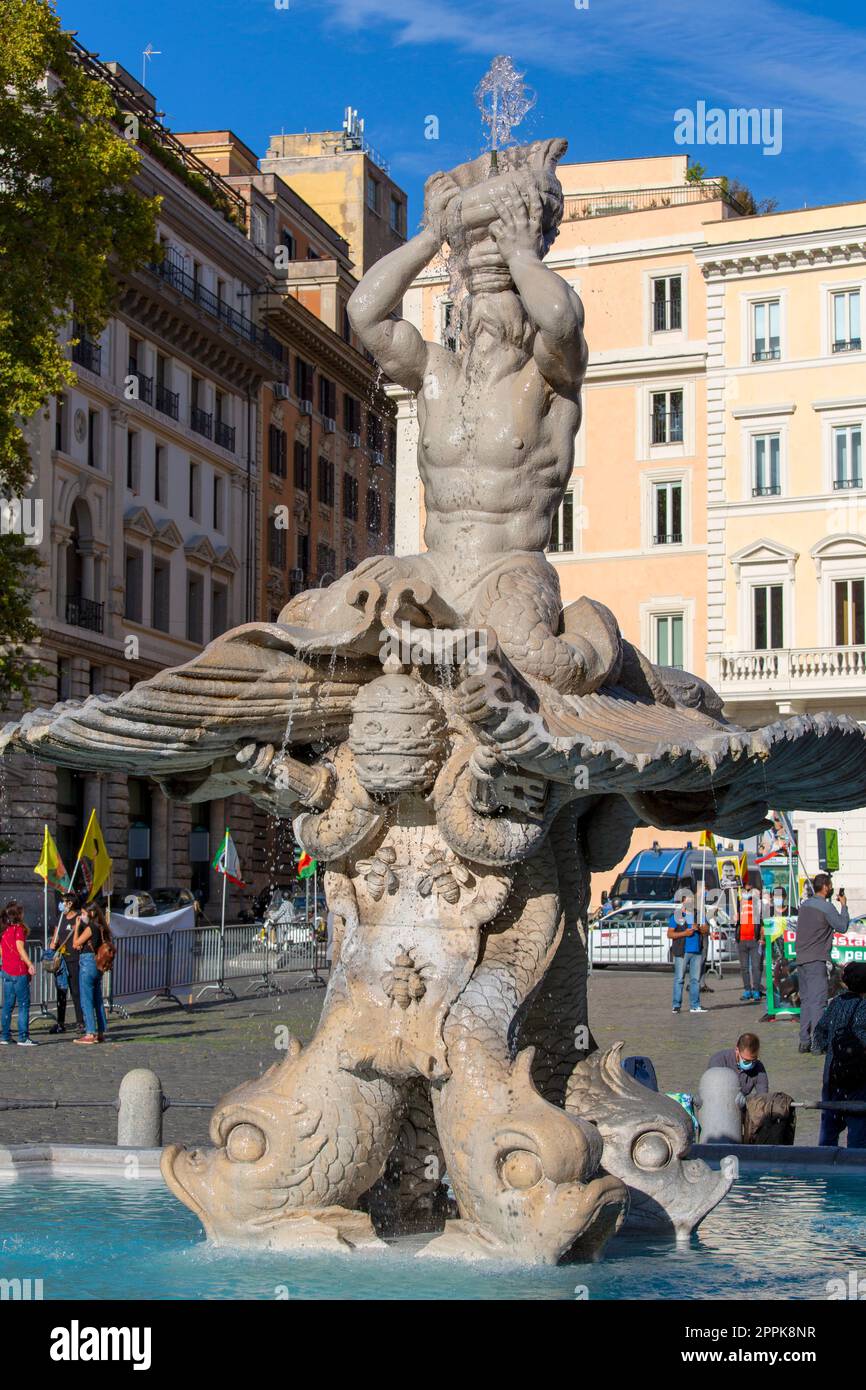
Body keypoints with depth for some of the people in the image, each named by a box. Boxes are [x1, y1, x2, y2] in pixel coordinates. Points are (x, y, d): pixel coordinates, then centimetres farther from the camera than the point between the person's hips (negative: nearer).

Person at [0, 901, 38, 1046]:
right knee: (24, 1005, -3)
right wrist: (30, 964, -23)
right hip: (19, 972, -7)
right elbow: (20, 948, -19)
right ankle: (23, 1037, -6)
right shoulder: (18, 928, -10)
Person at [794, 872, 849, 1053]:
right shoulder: (826, 907, -12)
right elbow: (843, 927, -5)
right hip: (816, 960, -8)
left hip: (801, 959, 8)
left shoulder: (804, 904, 13)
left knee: (806, 1000, 11)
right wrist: (844, 906, 8)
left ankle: (804, 1041, 11)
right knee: (818, 1001, -7)